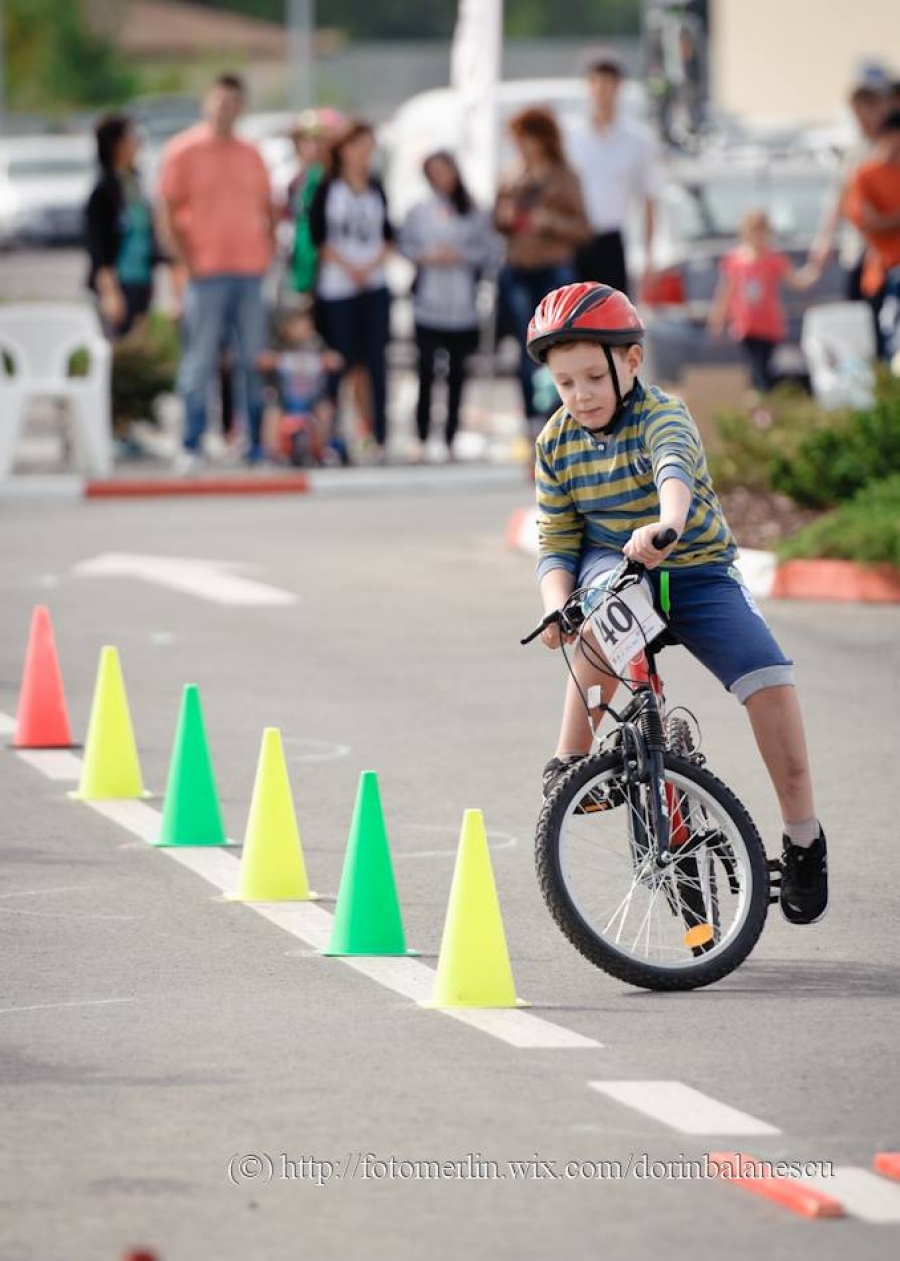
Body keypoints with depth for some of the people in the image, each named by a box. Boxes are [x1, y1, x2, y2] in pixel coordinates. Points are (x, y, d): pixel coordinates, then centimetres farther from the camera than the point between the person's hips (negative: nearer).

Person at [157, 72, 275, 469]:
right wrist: (186, 262, -11)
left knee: (255, 362, 3)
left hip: (251, 272, 5)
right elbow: (166, 213, -4)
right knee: (200, 362, -5)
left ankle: (258, 447, 7)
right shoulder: (184, 151, 1)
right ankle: (190, 449, -2)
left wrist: (268, 252, 8)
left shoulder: (250, 155, 16)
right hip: (206, 273, -5)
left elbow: (268, 209, 23)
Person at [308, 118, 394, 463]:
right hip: (336, 287, -3)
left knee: (376, 362, -2)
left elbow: (388, 236, 12)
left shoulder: (376, 189, 12)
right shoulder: (327, 189, 0)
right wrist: (348, 266, -12)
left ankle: (378, 437, -3)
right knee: (341, 362, -3)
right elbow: (317, 236, -3)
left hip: (374, 283, 3)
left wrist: (372, 264, -5)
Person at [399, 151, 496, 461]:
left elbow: (487, 249, 0)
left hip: (463, 305, 1)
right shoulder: (419, 212, 1)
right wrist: (426, 257, -12)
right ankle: (422, 438, 6)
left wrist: (460, 256, -14)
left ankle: (450, 438, 14)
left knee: (457, 372, 6)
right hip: (429, 304, -1)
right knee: (426, 369, -2)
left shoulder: (474, 214, 0)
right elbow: (405, 244, 4)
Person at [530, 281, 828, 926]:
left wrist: (666, 523, -63)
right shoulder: (557, 442, -3)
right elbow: (557, 544, 0)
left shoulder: (662, 414, -17)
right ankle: (571, 759, -20)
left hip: (697, 569, -2)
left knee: (769, 678, -21)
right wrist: (556, 604, -21)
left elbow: (674, 465, -40)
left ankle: (803, 837, -8)